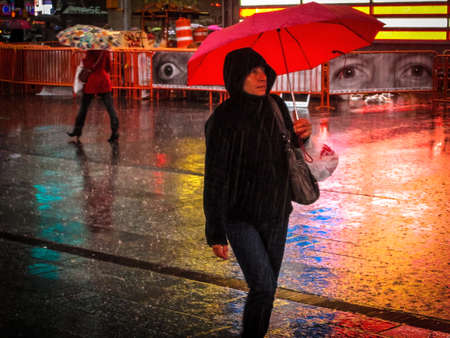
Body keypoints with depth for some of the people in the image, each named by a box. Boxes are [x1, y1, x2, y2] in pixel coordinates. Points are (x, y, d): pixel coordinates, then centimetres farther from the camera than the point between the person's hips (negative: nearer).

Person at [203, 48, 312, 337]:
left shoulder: (277, 106, 0)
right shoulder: (224, 120, -18)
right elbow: (215, 180, -16)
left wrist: (301, 135, -5)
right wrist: (216, 233, -15)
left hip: (276, 215, 6)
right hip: (240, 217, -6)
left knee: (268, 286, 13)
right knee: (263, 286, -11)